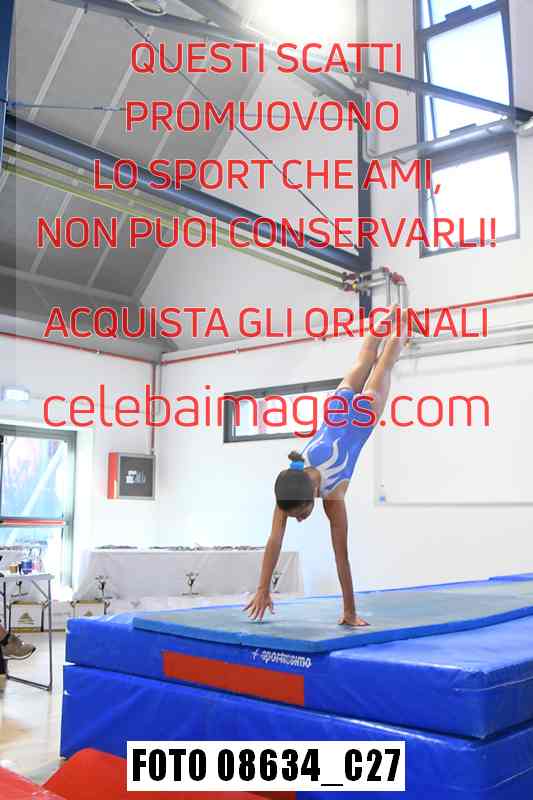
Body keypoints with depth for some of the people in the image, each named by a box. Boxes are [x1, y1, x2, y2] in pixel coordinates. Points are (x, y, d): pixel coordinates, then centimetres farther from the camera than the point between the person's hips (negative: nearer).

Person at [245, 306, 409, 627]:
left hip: (360, 414, -3)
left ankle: (400, 327, 49)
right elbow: (275, 541, -28)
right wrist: (263, 590, -31)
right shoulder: (290, 484, -30)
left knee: (382, 368, 24)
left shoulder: (332, 494, -37)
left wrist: (350, 611, -31)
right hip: (340, 410, 3)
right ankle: (387, 320, 53)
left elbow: (342, 556, -34)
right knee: (363, 365, 28)